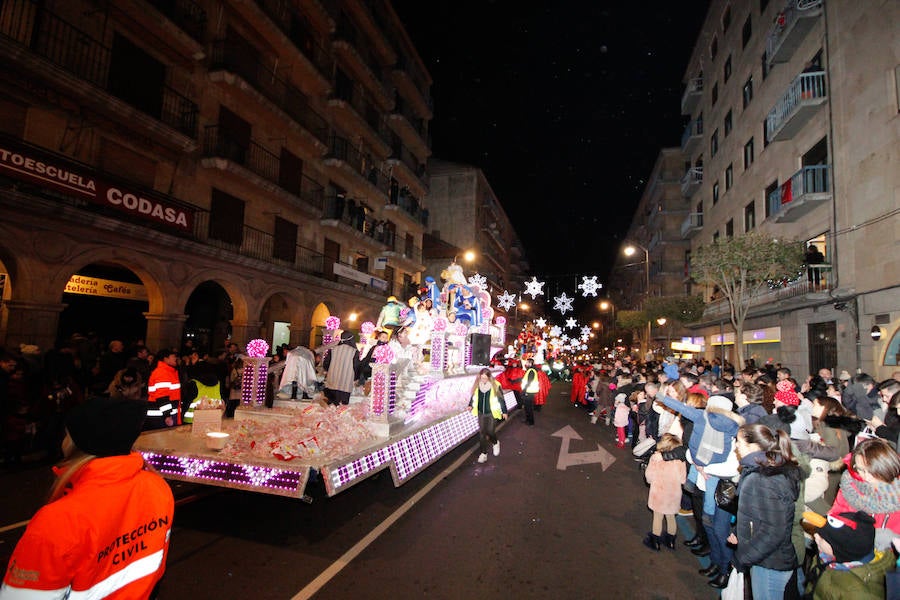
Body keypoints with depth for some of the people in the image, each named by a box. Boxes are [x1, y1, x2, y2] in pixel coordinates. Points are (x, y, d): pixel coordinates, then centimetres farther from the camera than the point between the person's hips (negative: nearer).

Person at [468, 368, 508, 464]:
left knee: (490, 431, -2)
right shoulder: (477, 385, -5)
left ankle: (495, 443, 33)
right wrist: (471, 405, 0)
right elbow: (473, 396, 12)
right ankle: (483, 453, 15)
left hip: (492, 413, -3)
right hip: (481, 413, 3)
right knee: (482, 432, 3)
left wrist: (504, 411, 2)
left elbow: (501, 399, -4)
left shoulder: (495, 385, -14)